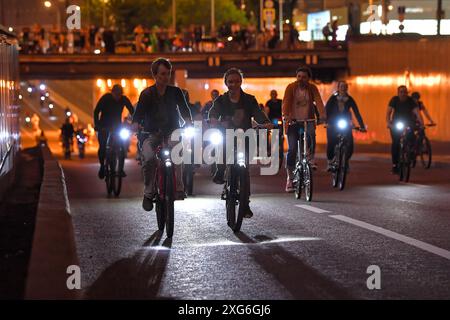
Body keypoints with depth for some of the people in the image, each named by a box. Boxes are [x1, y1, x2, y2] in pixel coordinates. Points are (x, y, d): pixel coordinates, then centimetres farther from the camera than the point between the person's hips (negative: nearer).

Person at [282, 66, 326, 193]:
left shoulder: (312, 88, -2)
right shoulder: (291, 87, -7)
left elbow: (318, 101, -16)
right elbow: (286, 102, -19)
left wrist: (322, 116, -34)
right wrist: (285, 116, -38)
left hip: (308, 120, 1)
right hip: (293, 121, -1)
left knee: (310, 134, -33)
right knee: (292, 149, -8)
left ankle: (311, 159, -12)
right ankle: (290, 178, 0)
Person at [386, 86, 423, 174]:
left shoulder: (411, 101, -17)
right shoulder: (394, 100, -16)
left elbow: (417, 112, -27)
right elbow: (388, 113, -20)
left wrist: (421, 123, -42)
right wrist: (388, 123, -37)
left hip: (408, 123, 1)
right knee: (396, 143, -13)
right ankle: (395, 164, -8)